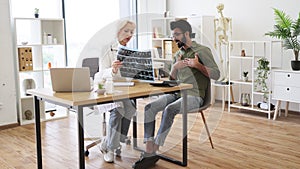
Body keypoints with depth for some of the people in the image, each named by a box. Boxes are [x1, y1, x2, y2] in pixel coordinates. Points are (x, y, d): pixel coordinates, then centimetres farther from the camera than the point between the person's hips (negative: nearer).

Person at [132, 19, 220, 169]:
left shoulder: (202, 50, 0)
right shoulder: (178, 54, 19)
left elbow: (216, 75, -7)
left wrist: (197, 65, -20)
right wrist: (175, 67, -3)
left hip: (194, 96, -6)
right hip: (177, 93, 6)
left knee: (169, 110, -33)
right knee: (150, 107, -19)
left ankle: (154, 151, -25)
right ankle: (149, 152, -23)